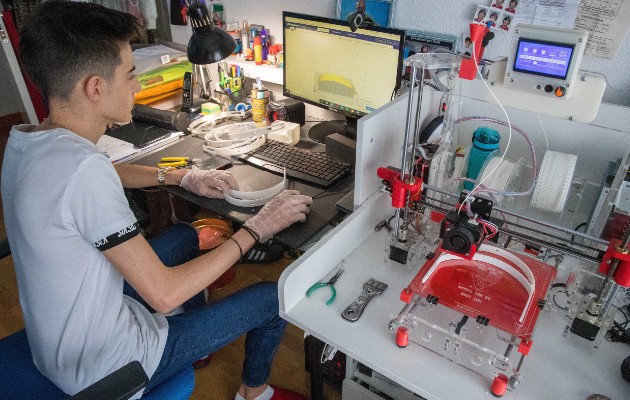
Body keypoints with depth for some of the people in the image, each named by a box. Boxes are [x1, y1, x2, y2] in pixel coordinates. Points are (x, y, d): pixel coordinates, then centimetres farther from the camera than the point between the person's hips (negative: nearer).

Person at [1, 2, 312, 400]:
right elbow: (164, 295, -30)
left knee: (184, 235, 23)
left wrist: (182, 177, 5)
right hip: (103, 367, -8)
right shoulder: (81, 167, -34)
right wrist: (255, 230, -22)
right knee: (271, 298, 1)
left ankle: (198, 342, 41)